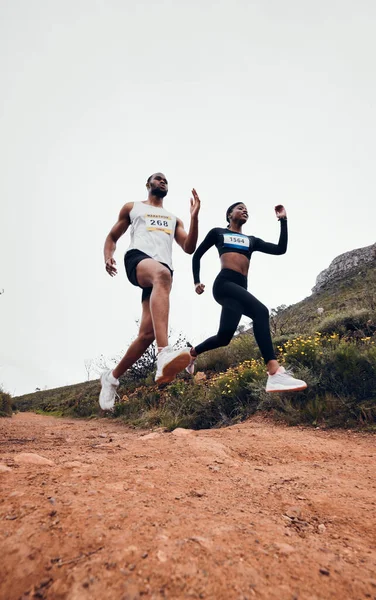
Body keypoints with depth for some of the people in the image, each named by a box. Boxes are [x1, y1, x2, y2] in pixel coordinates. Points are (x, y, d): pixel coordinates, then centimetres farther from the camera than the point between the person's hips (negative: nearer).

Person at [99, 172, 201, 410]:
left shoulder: (174, 219, 34)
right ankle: (164, 354, -60)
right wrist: (108, 258, 2)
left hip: (163, 270, 4)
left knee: (148, 333, -10)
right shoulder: (132, 207, 27)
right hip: (137, 258, -4)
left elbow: (189, 248, 19)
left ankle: (112, 377, 12)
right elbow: (112, 236, 25)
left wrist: (195, 217, 7)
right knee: (162, 274, -43)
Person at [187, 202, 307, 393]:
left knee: (224, 337, -5)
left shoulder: (252, 240, 29)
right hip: (224, 284, -6)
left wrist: (283, 220, 15)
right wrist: (196, 281, 11)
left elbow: (280, 249, 17)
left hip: (241, 289, 6)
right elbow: (196, 255, 22)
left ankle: (192, 353, 25)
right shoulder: (218, 232, 19)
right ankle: (275, 374, -41)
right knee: (260, 311, -30)